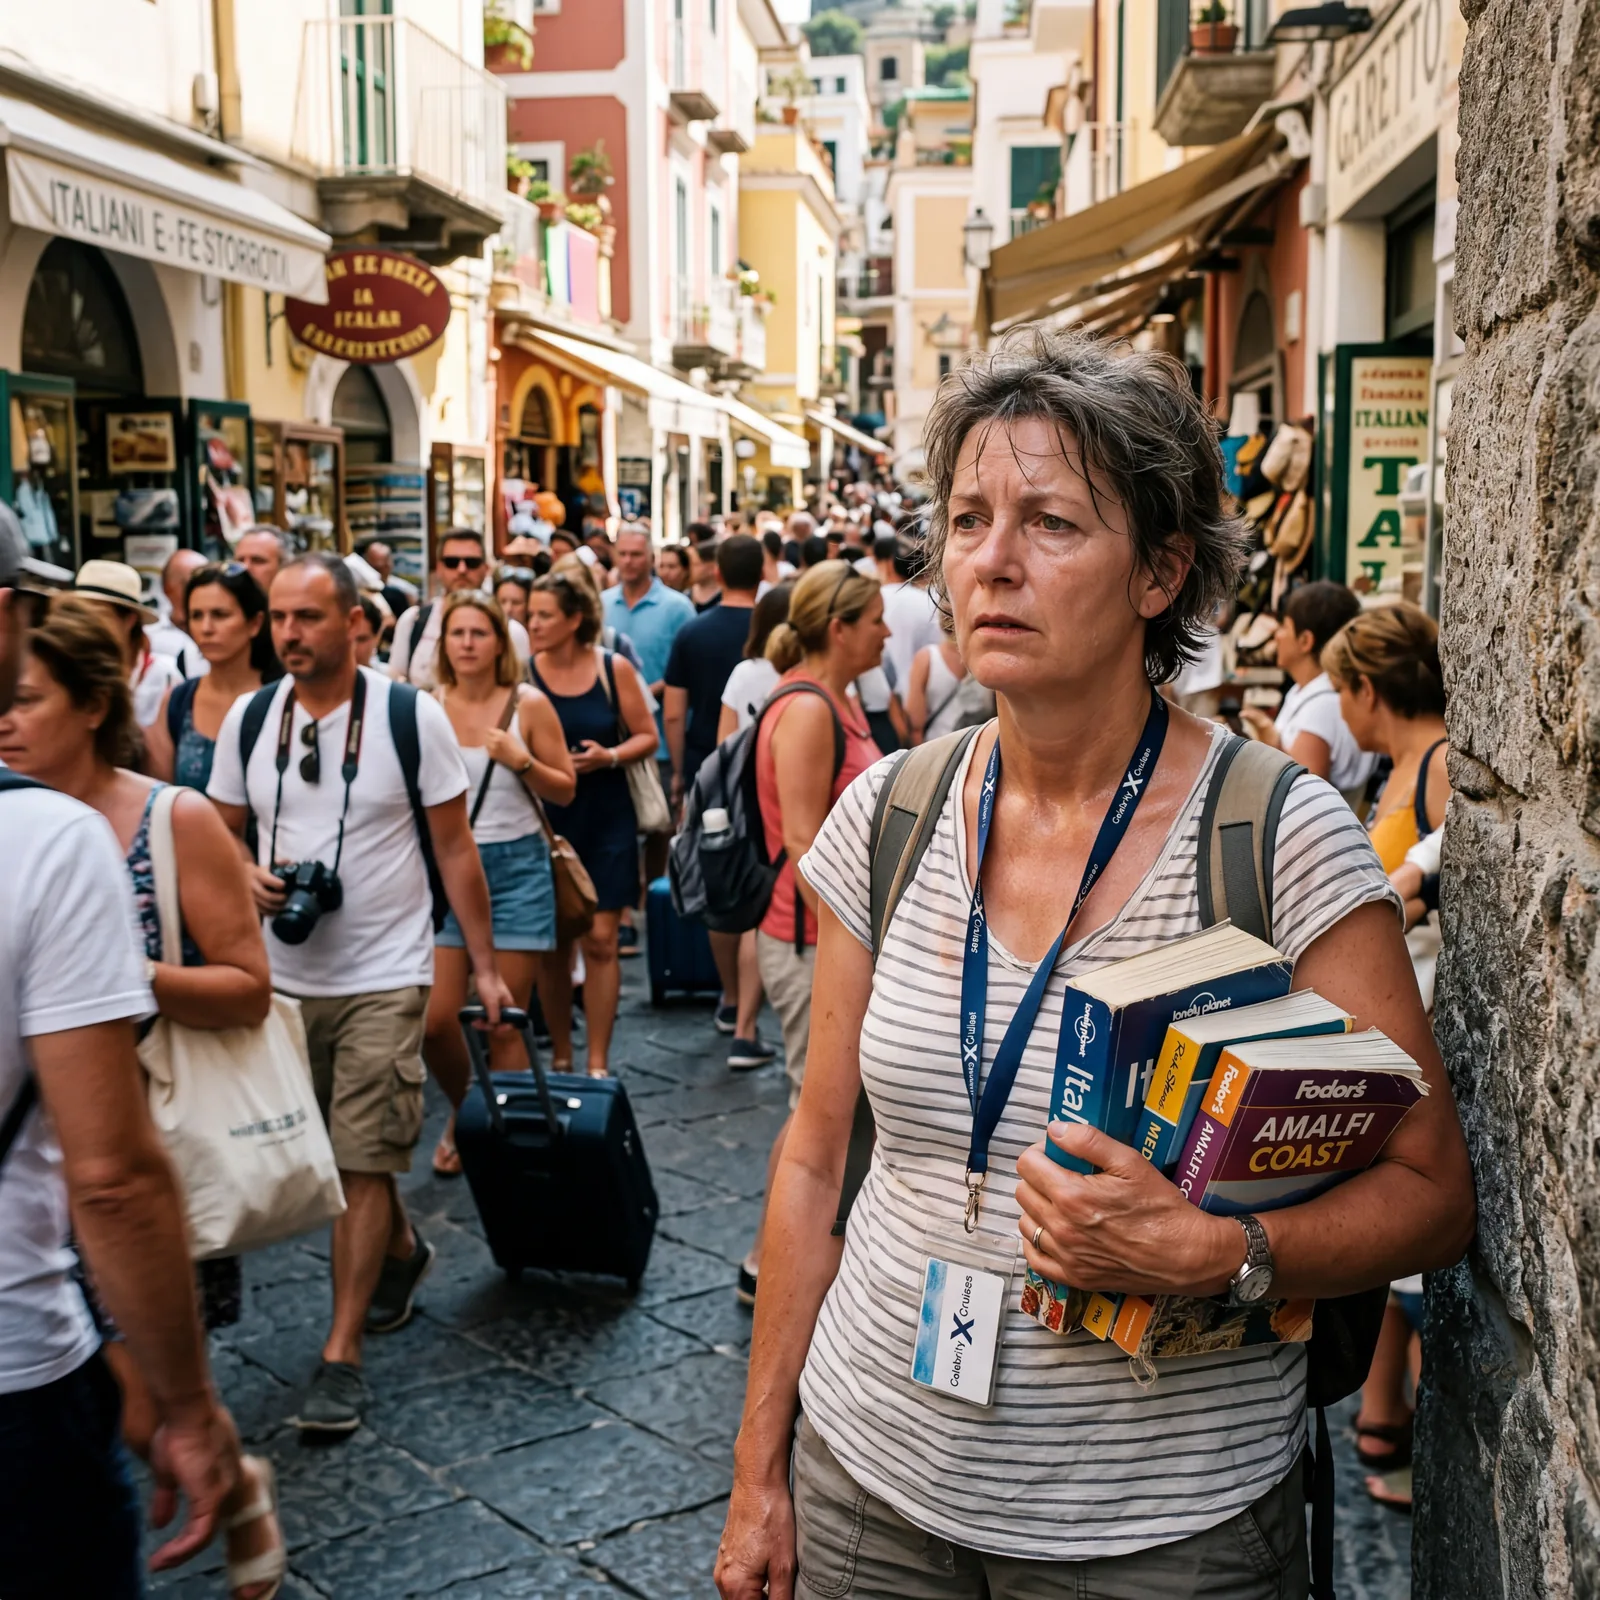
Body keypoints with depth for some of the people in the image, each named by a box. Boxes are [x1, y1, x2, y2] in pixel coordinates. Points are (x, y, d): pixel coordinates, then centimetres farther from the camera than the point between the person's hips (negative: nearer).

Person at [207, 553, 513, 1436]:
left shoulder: (412, 717, -9)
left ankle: (341, 1356, 3)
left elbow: (454, 848, -4)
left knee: (363, 1163, -6)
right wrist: (245, 875, -12)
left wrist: (485, 965, -4)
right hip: (284, 975, 4)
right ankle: (402, 1250, 45)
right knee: (337, 1153, 17)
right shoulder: (248, 719, 1)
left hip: (383, 977, -4)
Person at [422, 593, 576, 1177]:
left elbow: (566, 790, 2)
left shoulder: (528, 704, -1)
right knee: (434, 1019, -3)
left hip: (514, 866, -1)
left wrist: (521, 761, -14)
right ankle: (463, 1109, 27)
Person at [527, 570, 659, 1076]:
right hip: (544, 819, 0)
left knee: (600, 939, -1)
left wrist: (609, 756, -14)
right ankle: (560, 1055, 21)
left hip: (606, 819, 0)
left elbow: (647, 736, 3)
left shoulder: (614, 669, -2)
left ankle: (597, 1062, 7)